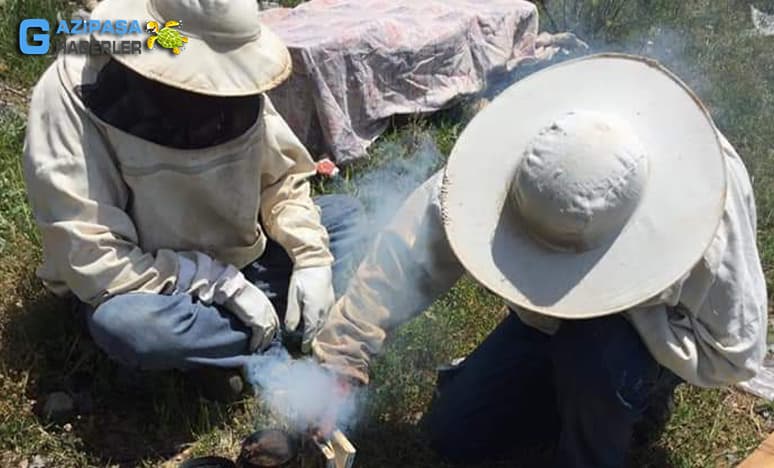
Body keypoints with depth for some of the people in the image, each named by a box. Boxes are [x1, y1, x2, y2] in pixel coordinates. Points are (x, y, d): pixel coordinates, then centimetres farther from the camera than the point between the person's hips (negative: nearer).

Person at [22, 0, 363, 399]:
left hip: (239, 262, 5)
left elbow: (282, 175, 0)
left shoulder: (235, 86, -14)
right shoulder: (72, 95, -26)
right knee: (122, 324, -37)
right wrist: (221, 284, -30)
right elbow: (90, 262, -28)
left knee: (348, 214, 0)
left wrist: (311, 257, -17)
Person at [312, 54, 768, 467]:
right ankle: (603, 398, 17)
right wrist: (340, 356, -27)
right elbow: (413, 245, -27)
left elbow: (736, 356, -24)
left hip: (658, 333, -3)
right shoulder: (508, 154, -32)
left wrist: (627, 305, -38)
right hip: (550, 317, 4)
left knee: (592, 355, -40)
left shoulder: (706, 231, -39)